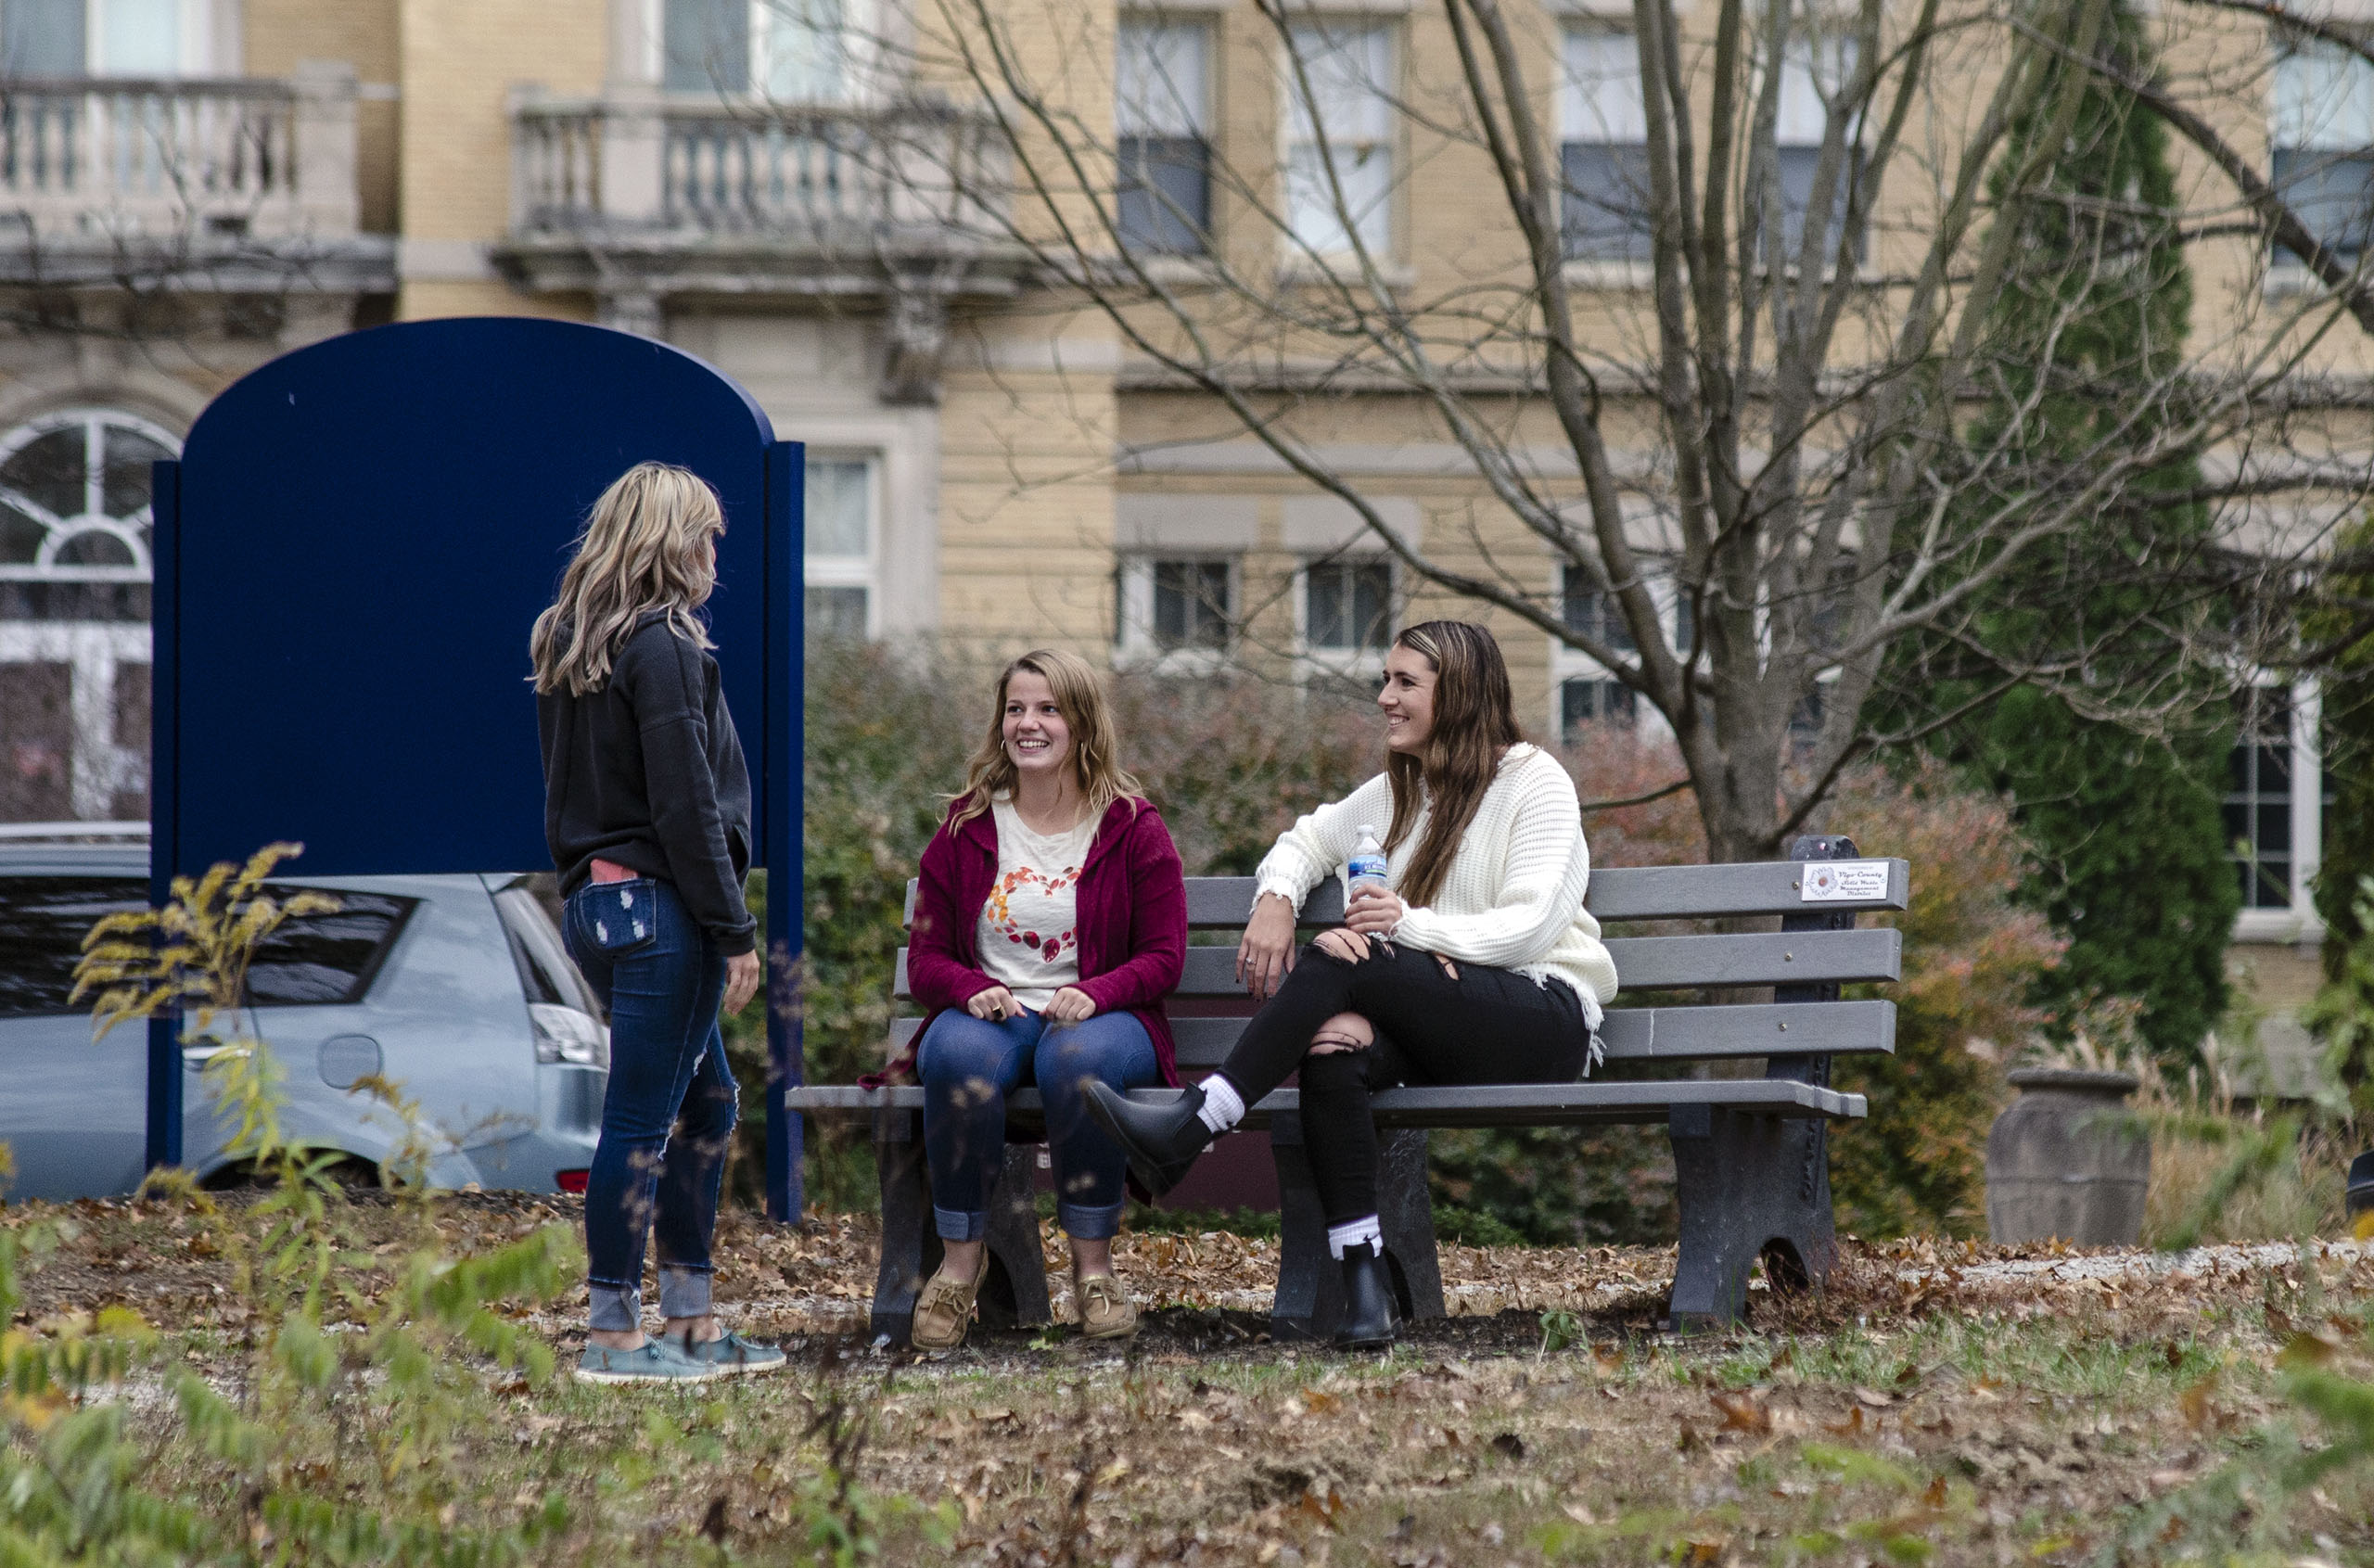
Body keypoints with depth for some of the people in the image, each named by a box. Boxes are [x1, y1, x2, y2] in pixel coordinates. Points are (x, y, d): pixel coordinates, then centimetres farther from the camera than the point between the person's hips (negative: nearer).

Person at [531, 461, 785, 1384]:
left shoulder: (568, 648, 14)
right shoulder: (662, 648, -14)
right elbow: (685, 805, -17)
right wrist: (735, 931, -14)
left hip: (594, 901, 9)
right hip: (659, 907, -9)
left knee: (705, 1101, 17)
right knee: (643, 1118, -5)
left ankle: (690, 1323, 19)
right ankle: (613, 1335, -2)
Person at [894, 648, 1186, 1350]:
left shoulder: (1133, 829, 5)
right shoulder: (965, 828, 10)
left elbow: (1163, 957, 1)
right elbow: (925, 956, 9)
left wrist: (1094, 995, -19)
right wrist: (972, 992, -15)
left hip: (1099, 1016, -1)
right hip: (988, 1013, 1)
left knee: (1077, 1059, -39)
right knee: (960, 1057, -36)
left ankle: (1093, 1264, -23)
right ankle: (961, 1258, -23)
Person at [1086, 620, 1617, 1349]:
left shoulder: (1536, 783, -1)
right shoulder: (1398, 790, 21)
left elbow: (1530, 927, -12)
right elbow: (1306, 840, 28)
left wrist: (1414, 926, -27)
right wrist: (1276, 899, 3)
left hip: (1542, 1021, -6)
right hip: (1439, 1030, 6)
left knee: (1342, 959, -28)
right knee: (1333, 1048, -30)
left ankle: (1187, 1131, -33)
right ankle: (1364, 1282, -36)